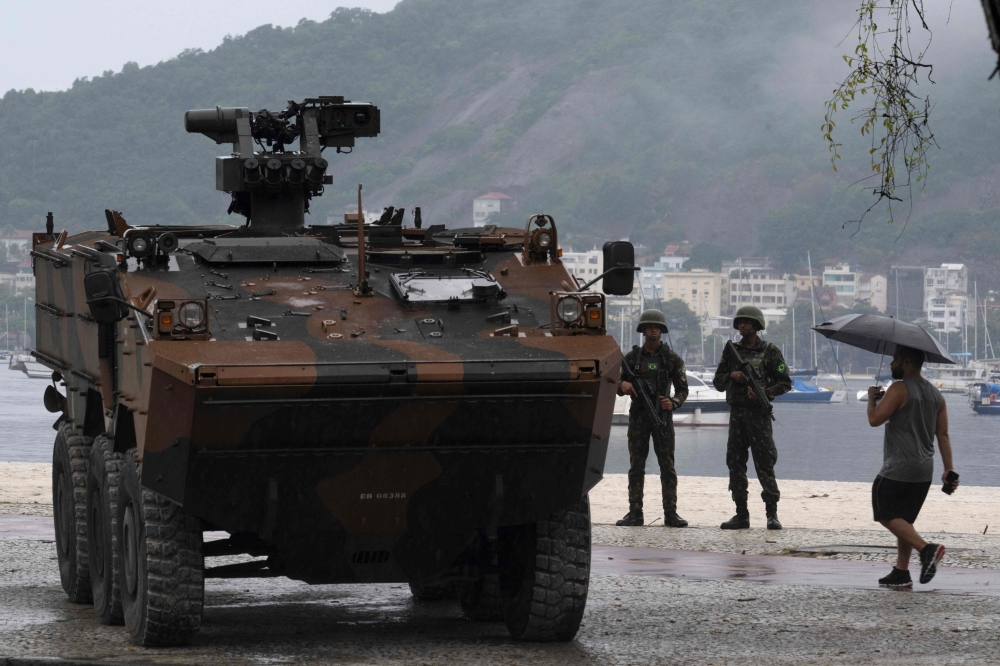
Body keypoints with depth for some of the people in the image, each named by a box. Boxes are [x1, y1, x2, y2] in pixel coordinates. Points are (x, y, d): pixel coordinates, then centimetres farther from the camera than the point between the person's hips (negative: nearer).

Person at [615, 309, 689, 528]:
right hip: (638, 417, 1)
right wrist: (622, 385, -16)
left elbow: (682, 389, 5)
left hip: (662, 417, -1)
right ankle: (635, 513, 4)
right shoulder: (632, 358, 7)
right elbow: (618, 387, 9)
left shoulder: (672, 359, 4)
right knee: (636, 466, 2)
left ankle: (670, 513, 0)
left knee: (667, 466, -2)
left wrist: (673, 403, -15)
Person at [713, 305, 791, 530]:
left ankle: (772, 514, -3)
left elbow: (785, 383, -1)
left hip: (758, 413, -5)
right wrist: (732, 375, -6)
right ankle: (741, 515, 8)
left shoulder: (770, 351, 0)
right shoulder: (731, 351, 12)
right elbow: (718, 382, 14)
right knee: (735, 463, 3)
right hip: (736, 413, 5)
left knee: (764, 464, -7)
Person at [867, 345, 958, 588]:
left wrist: (872, 398, 3)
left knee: (886, 515, -2)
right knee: (903, 520, 14)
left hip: (898, 470, -8)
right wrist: (949, 470, 8)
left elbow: (874, 420, -17)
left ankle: (927, 549, -18)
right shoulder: (936, 394, 12)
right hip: (924, 472, 8)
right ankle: (901, 573, 12)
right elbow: (943, 435, 10)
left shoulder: (899, 390, -12)